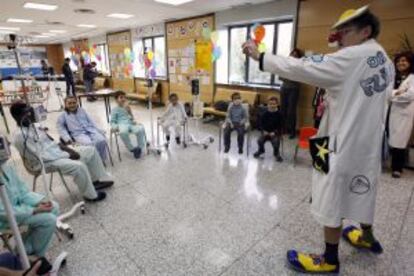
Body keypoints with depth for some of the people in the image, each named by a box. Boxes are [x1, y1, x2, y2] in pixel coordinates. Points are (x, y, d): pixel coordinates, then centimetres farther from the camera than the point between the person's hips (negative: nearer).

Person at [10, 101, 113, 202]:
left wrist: (69, 150, -3)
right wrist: (68, 156, -18)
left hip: (57, 151, 9)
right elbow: (40, 157, -21)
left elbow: (51, 142, 12)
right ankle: (90, 195, -12)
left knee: (91, 150, 5)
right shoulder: (20, 136, -18)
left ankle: (98, 180, 14)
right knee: (79, 166, -33)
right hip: (46, 162, -9)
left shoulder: (33, 126, 9)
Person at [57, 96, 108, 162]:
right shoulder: (63, 116, 14)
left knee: (102, 140, -28)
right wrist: (67, 138, -8)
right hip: (78, 134, -3)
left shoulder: (82, 110, 22)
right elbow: (61, 128, 9)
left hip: (91, 130, 3)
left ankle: (102, 160, -12)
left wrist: (99, 131, 8)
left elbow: (91, 121, 20)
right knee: (89, 144, -35)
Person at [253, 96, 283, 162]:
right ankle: (261, 150, 16)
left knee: (276, 141, -24)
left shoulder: (279, 114, -4)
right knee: (260, 140, -19)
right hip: (265, 131, 2)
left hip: (275, 132, -2)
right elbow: (261, 123, 6)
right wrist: (264, 130, -9)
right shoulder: (265, 114, 2)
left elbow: (280, 125, -4)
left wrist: (275, 132, -16)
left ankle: (276, 153, 9)